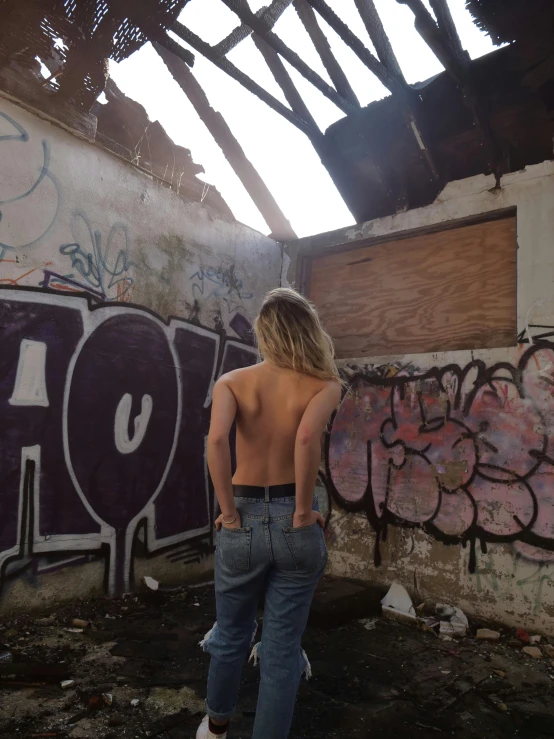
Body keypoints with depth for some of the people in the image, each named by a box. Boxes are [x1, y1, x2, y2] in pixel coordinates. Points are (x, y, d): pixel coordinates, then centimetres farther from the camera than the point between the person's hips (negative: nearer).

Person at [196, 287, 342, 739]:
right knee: (282, 646, 15)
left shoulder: (233, 382, -3)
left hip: (243, 520, 2)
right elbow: (308, 437, -27)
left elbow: (216, 439, -22)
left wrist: (229, 512, -13)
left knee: (231, 635, 25)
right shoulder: (325, 385, -6)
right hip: (295, 523, -1)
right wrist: (303, 511, -16)